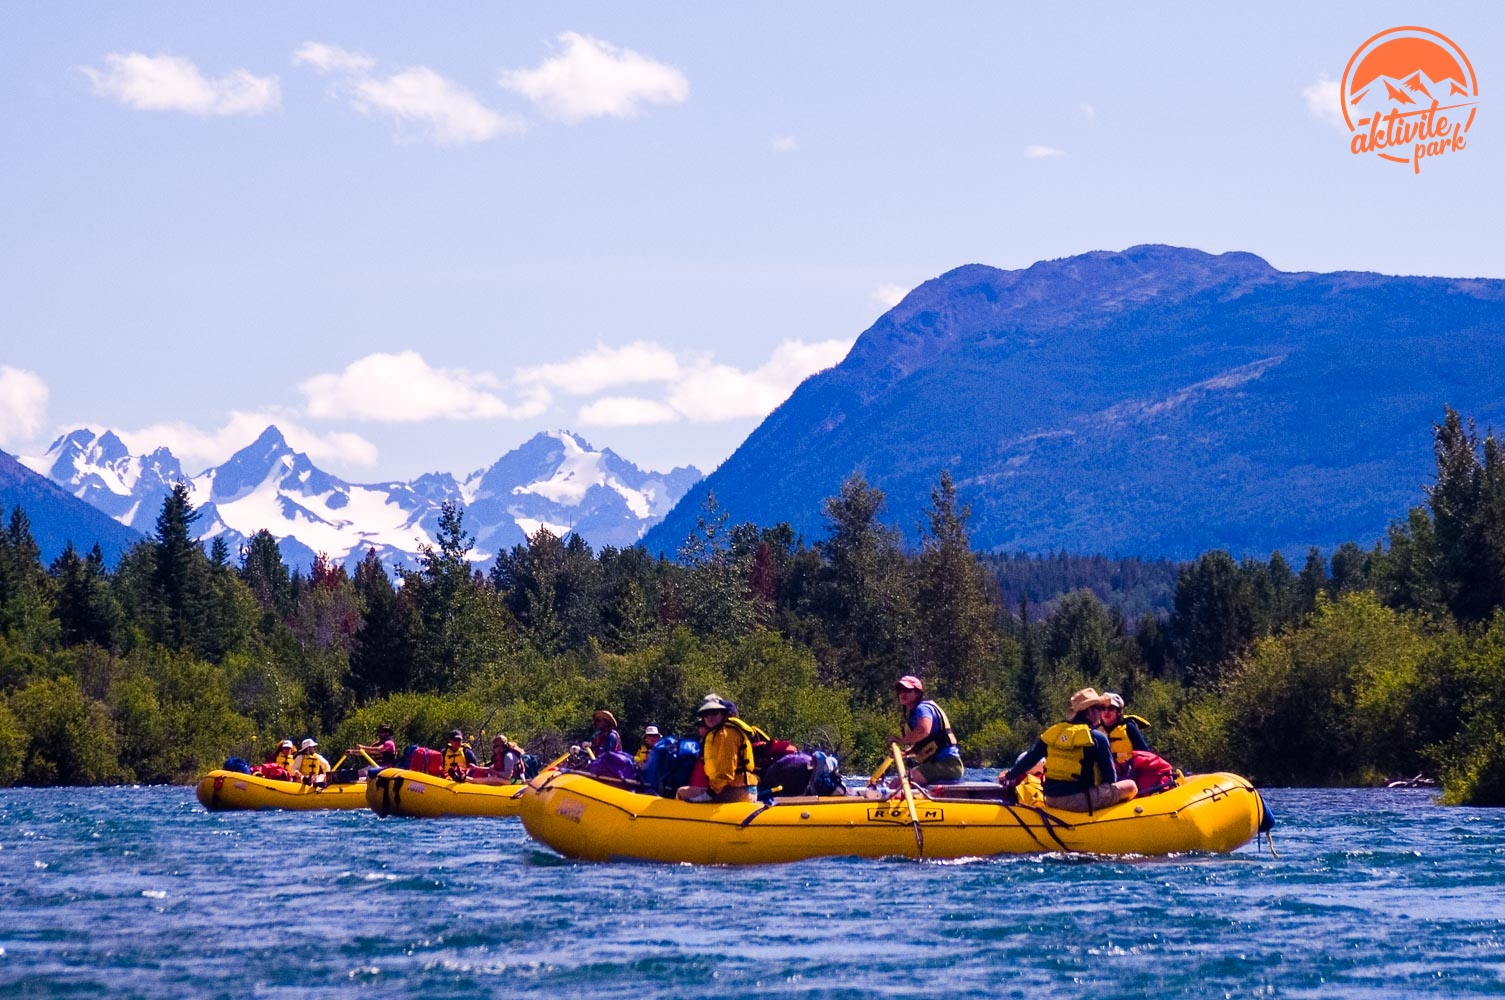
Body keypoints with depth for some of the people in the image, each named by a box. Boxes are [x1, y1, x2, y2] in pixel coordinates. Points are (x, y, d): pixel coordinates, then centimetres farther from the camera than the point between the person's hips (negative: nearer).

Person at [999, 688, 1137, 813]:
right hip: (1080, 801, -7)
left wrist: (1010, 775, 32)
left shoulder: (1052, 732, 9)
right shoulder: (1097, 737, -6)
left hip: (1051, 801, 7)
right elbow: (1110, 777, -2)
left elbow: (1029, 759, 15)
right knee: (1130, 787, -2)